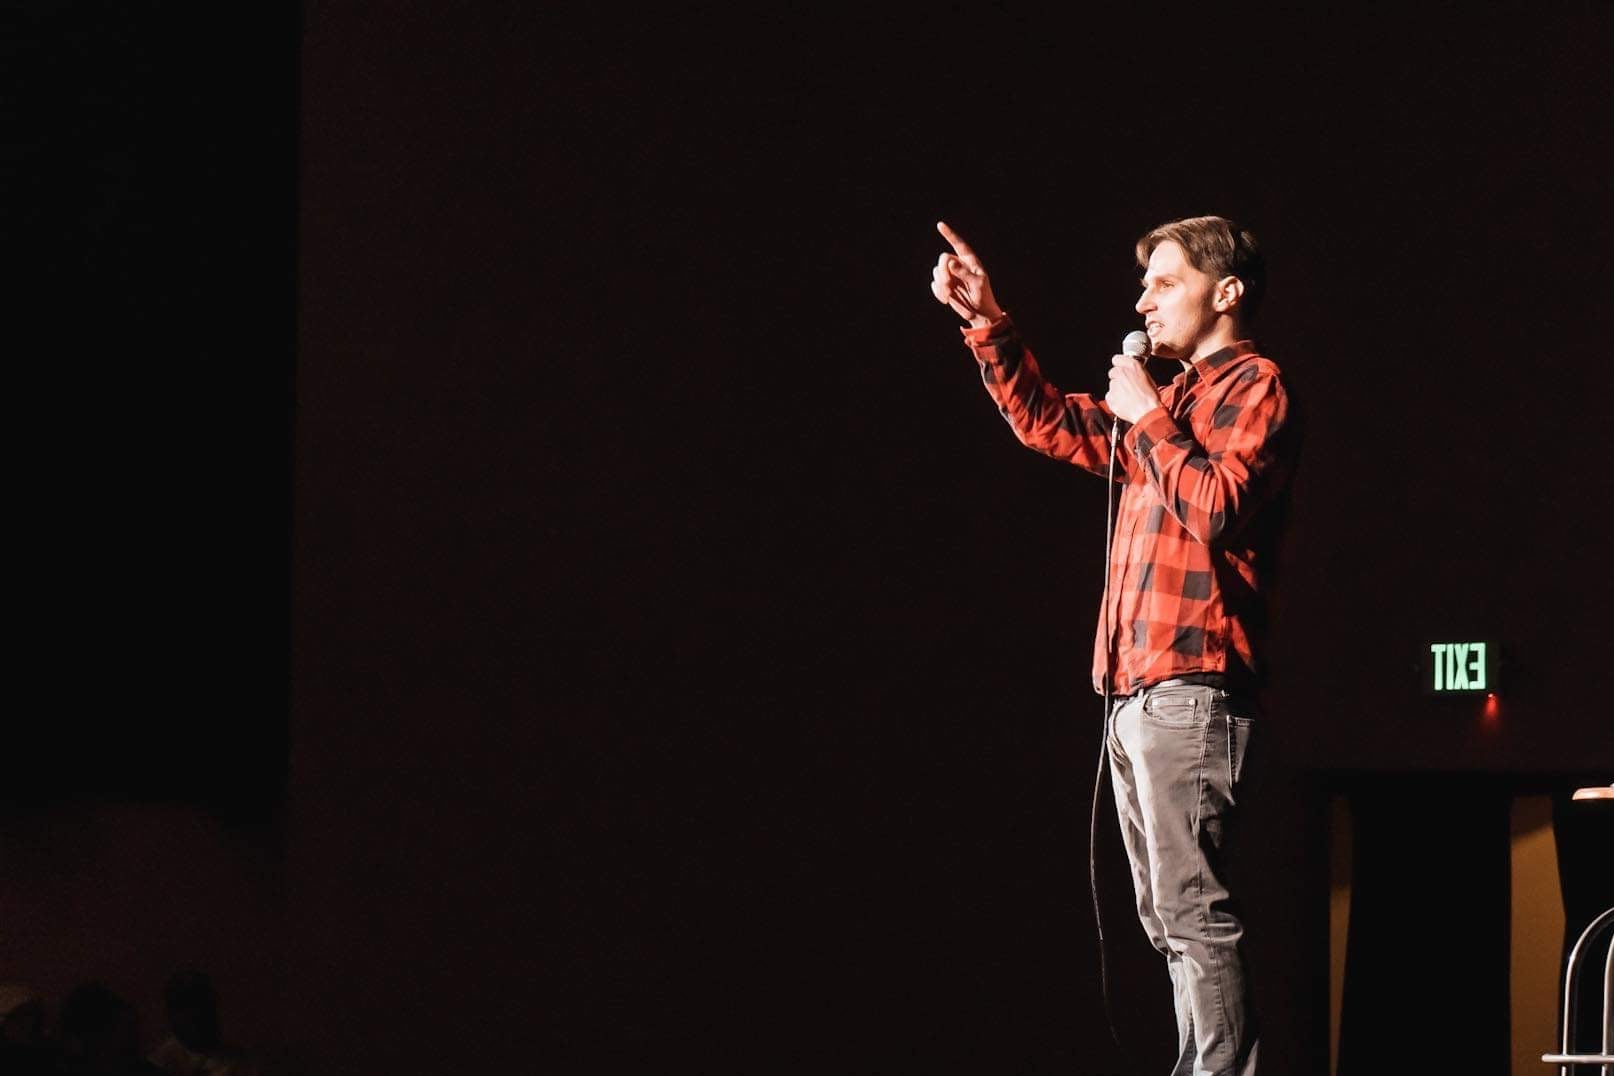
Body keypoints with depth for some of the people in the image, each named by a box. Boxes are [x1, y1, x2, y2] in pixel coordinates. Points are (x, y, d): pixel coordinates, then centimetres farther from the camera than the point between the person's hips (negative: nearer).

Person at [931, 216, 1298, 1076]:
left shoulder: (1254, 390, -4)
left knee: (1191, 909, -15)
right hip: (1135, 689, 10)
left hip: (1190, 684, -10)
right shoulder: (1176, 401, 23)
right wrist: (987, 325, 17)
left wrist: (1147, 419, -9)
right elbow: (1050, 424, 27)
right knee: (1168, 917, 8)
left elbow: (1217, 509, -18)